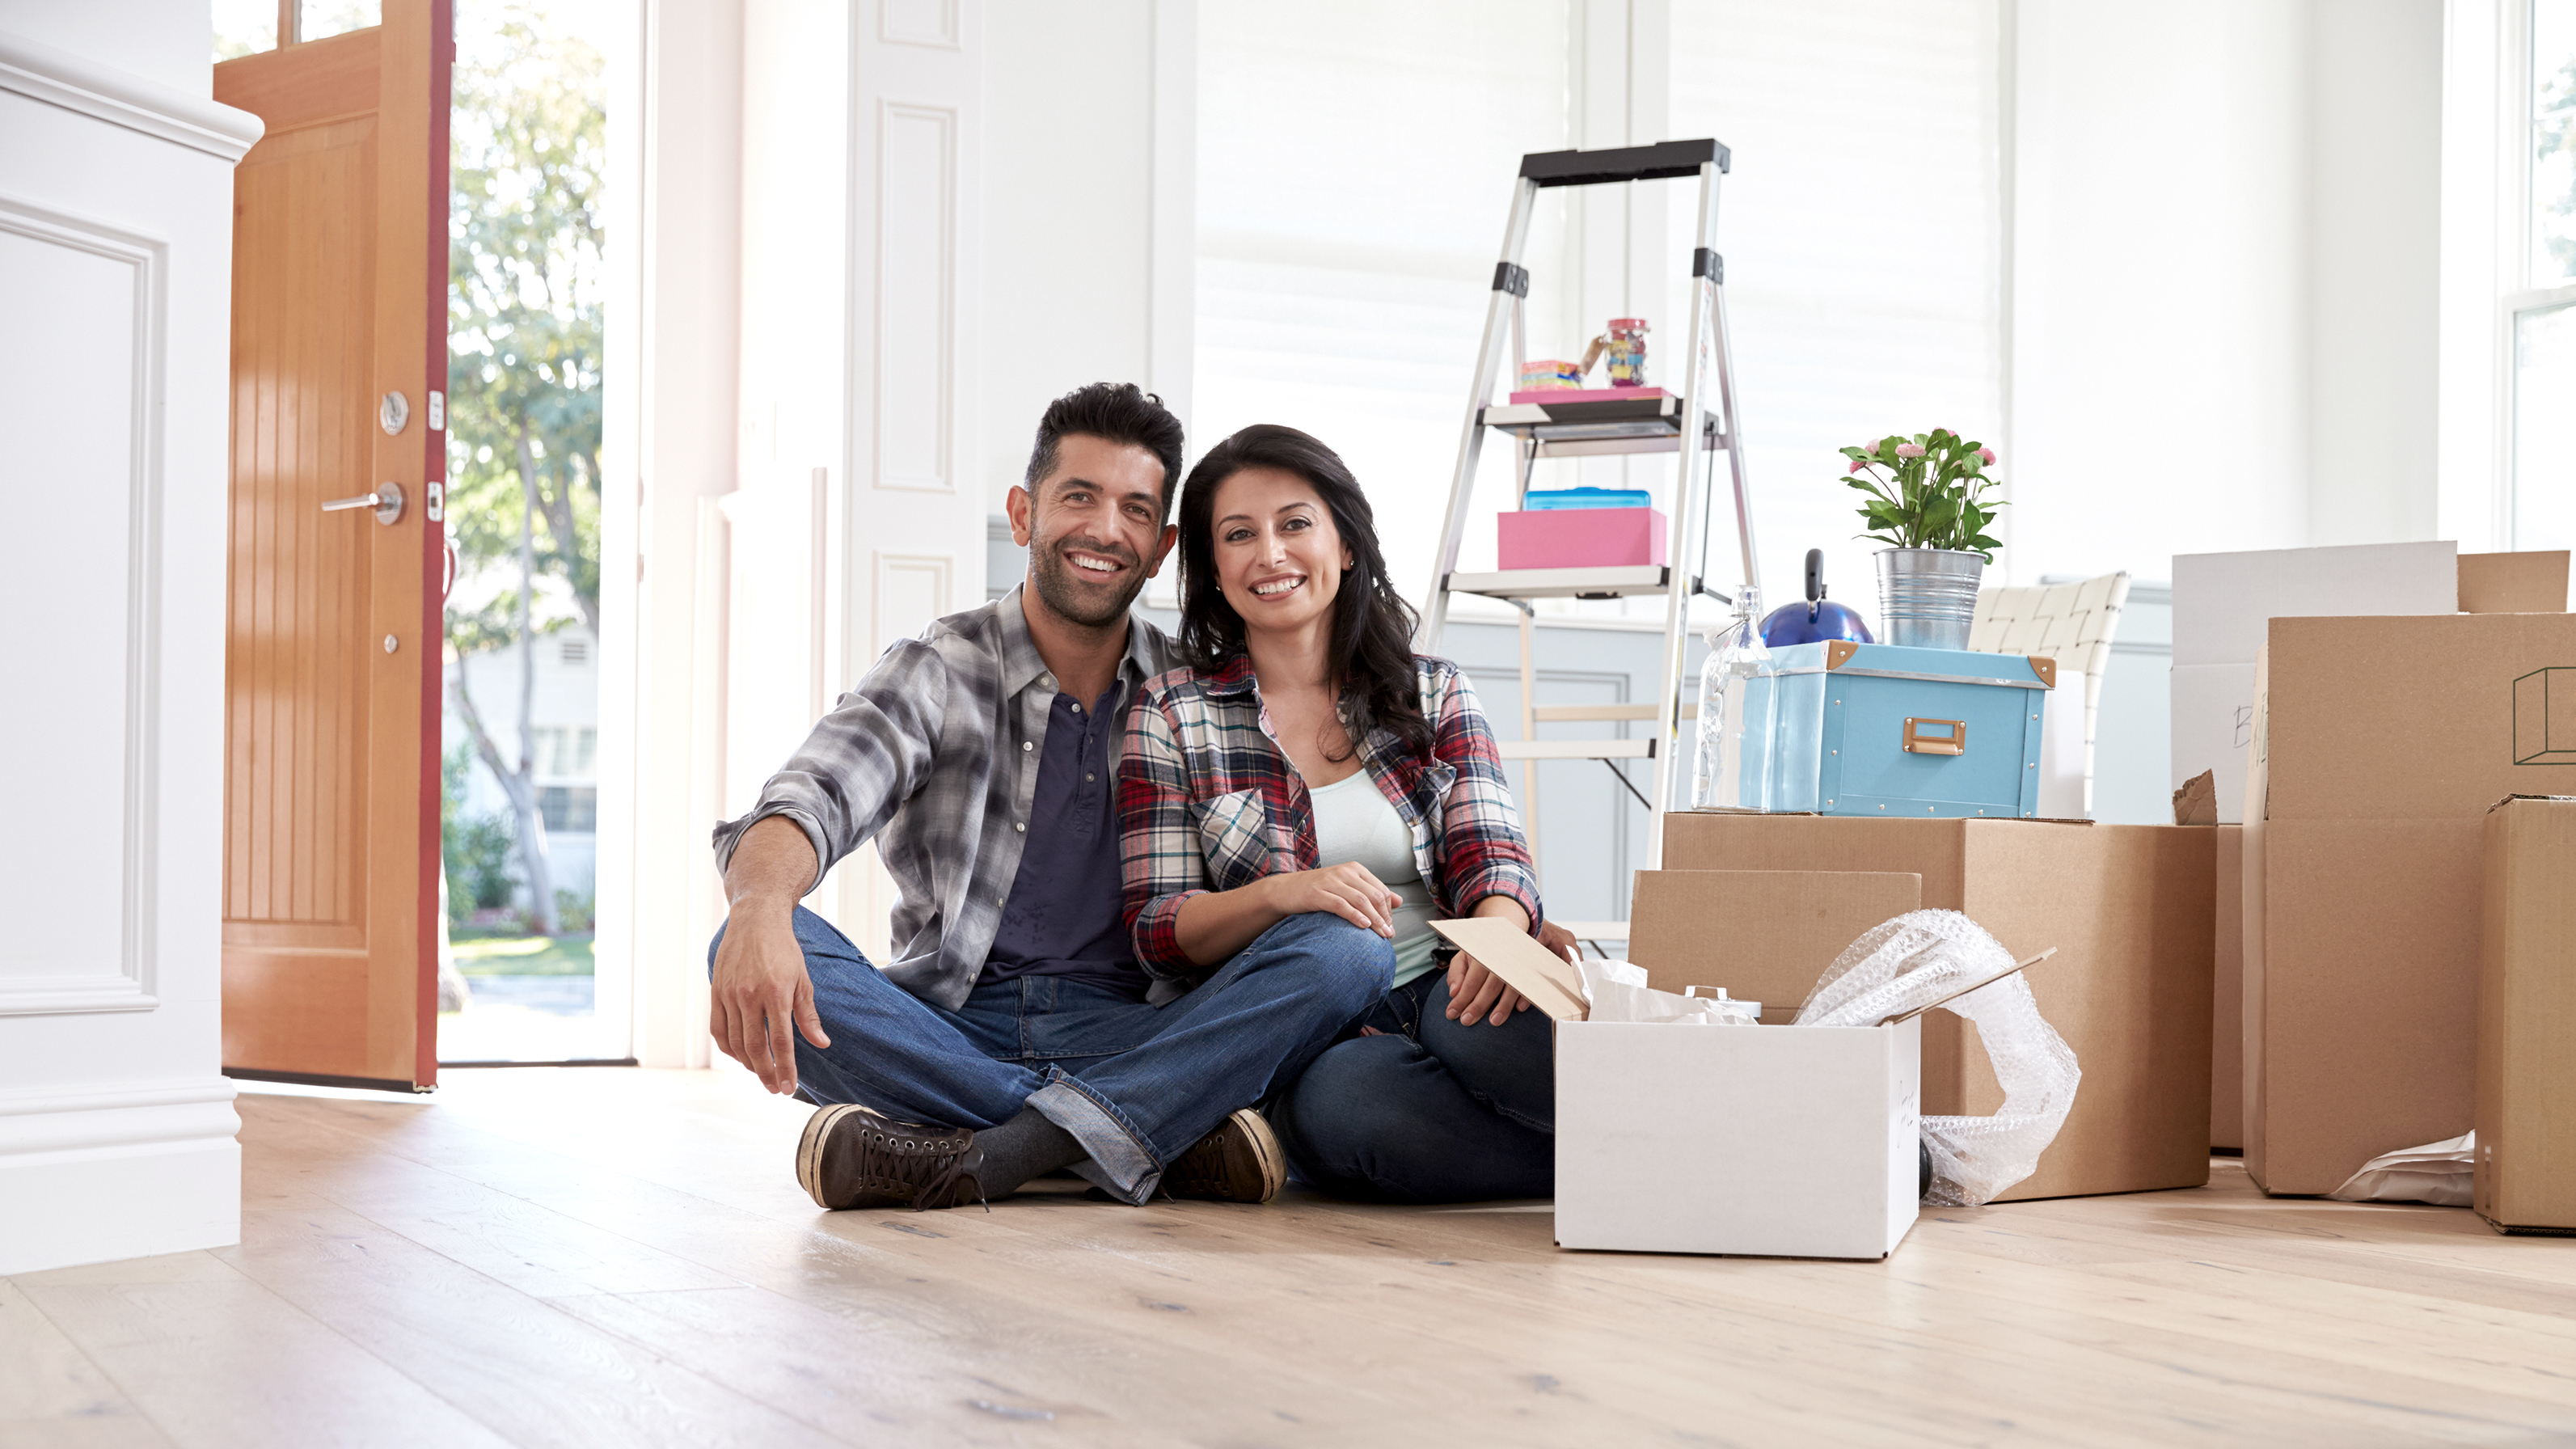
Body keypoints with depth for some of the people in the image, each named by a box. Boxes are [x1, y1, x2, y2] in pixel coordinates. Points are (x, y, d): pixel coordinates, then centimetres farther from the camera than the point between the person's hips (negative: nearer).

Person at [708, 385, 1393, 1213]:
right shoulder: (938, 675, 2)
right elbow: (811, 801, -17)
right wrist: (762, 906, -41)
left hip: (1127, 1041, 2)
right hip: (952, 1035, -1)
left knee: (1348, 954, -23)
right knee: (757, 957, -30)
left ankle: (968, 1161, -34)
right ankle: (1172, 1141, -32)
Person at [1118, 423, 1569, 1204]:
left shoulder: (1435, 695, 14)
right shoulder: (1171, 717, 8)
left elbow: (1492, 853, 2)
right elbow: (1158, 931, 1)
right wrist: (1285, 892, -20)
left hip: (1447, 994, 1)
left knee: (1485, 1023, -37)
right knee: (1338, 1103, -38)